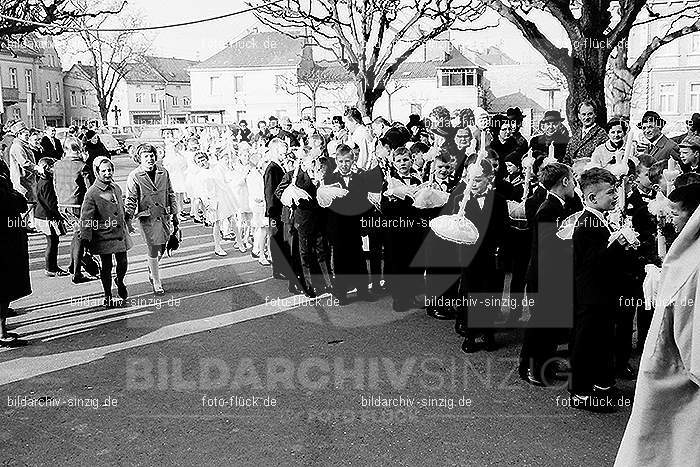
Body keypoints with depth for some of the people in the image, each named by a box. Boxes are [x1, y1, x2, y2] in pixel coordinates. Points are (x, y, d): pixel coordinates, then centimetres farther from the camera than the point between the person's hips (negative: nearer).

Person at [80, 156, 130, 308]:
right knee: (106, 266, 4)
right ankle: (108, 298, 18)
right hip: (104, 236, -5)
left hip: (120, 234, 5)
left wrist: (125, 228, 27)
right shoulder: (92, 193, -13)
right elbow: (86, 218, -13)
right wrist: (86, 238, -15)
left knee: (123, 263, 5)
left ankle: (120, 282, 38)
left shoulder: (116, 188, 7)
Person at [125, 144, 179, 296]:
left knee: (161, 249, 12)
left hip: (164, 216, 4)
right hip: (147, 219, -4)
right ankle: (156, 283, 12)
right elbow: (131, 200, -6)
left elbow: (171, 194, 12)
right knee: (153, 251, -1)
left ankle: (151, 272, 40)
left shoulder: (163, 172, 5)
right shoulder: (134, 177, -8)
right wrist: (128, 218, -17)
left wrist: (174, 214, 11)